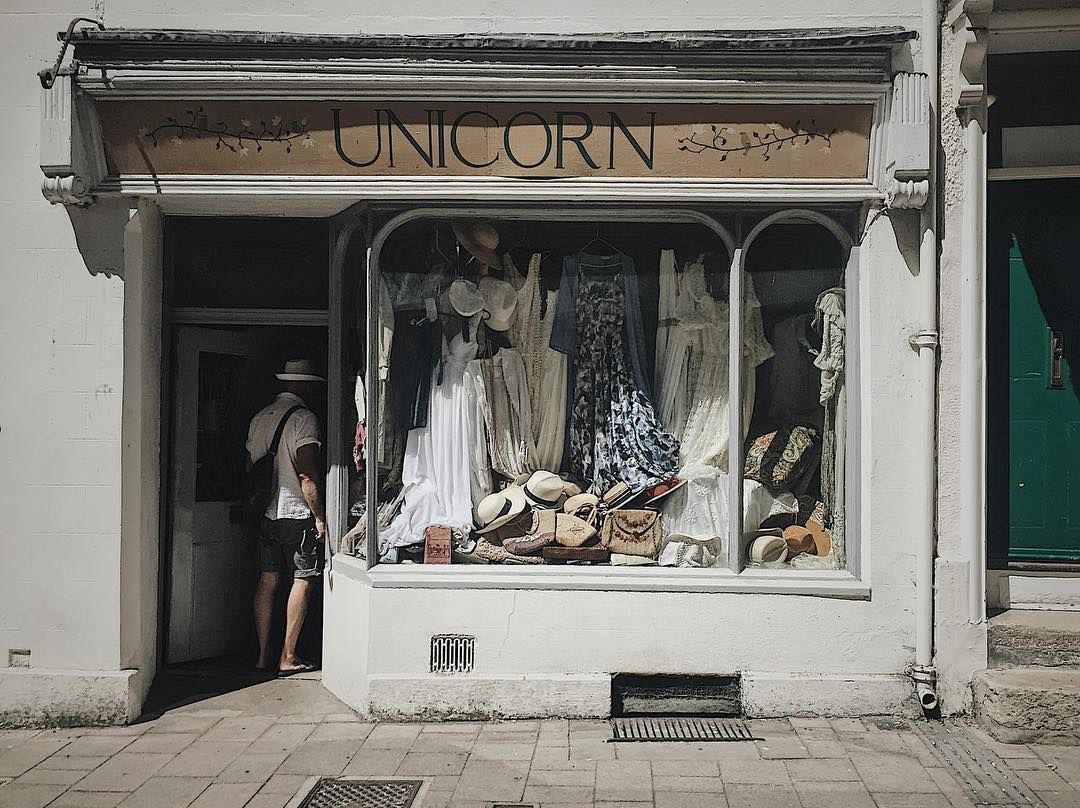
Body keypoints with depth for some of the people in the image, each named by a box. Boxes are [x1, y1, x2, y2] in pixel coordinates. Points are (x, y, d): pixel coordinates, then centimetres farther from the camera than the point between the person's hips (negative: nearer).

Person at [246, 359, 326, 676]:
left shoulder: (259, 418, 11)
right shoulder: (303, 418, -11)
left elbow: (249, 468, 14)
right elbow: (307, 475, -17)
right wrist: (319, 516, -12)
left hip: (265, 514, 7)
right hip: (296, 513, -7)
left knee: (267, 580, 10)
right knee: (303, 579, 0)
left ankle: (263, 655, 13)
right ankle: (288, 658, 0)